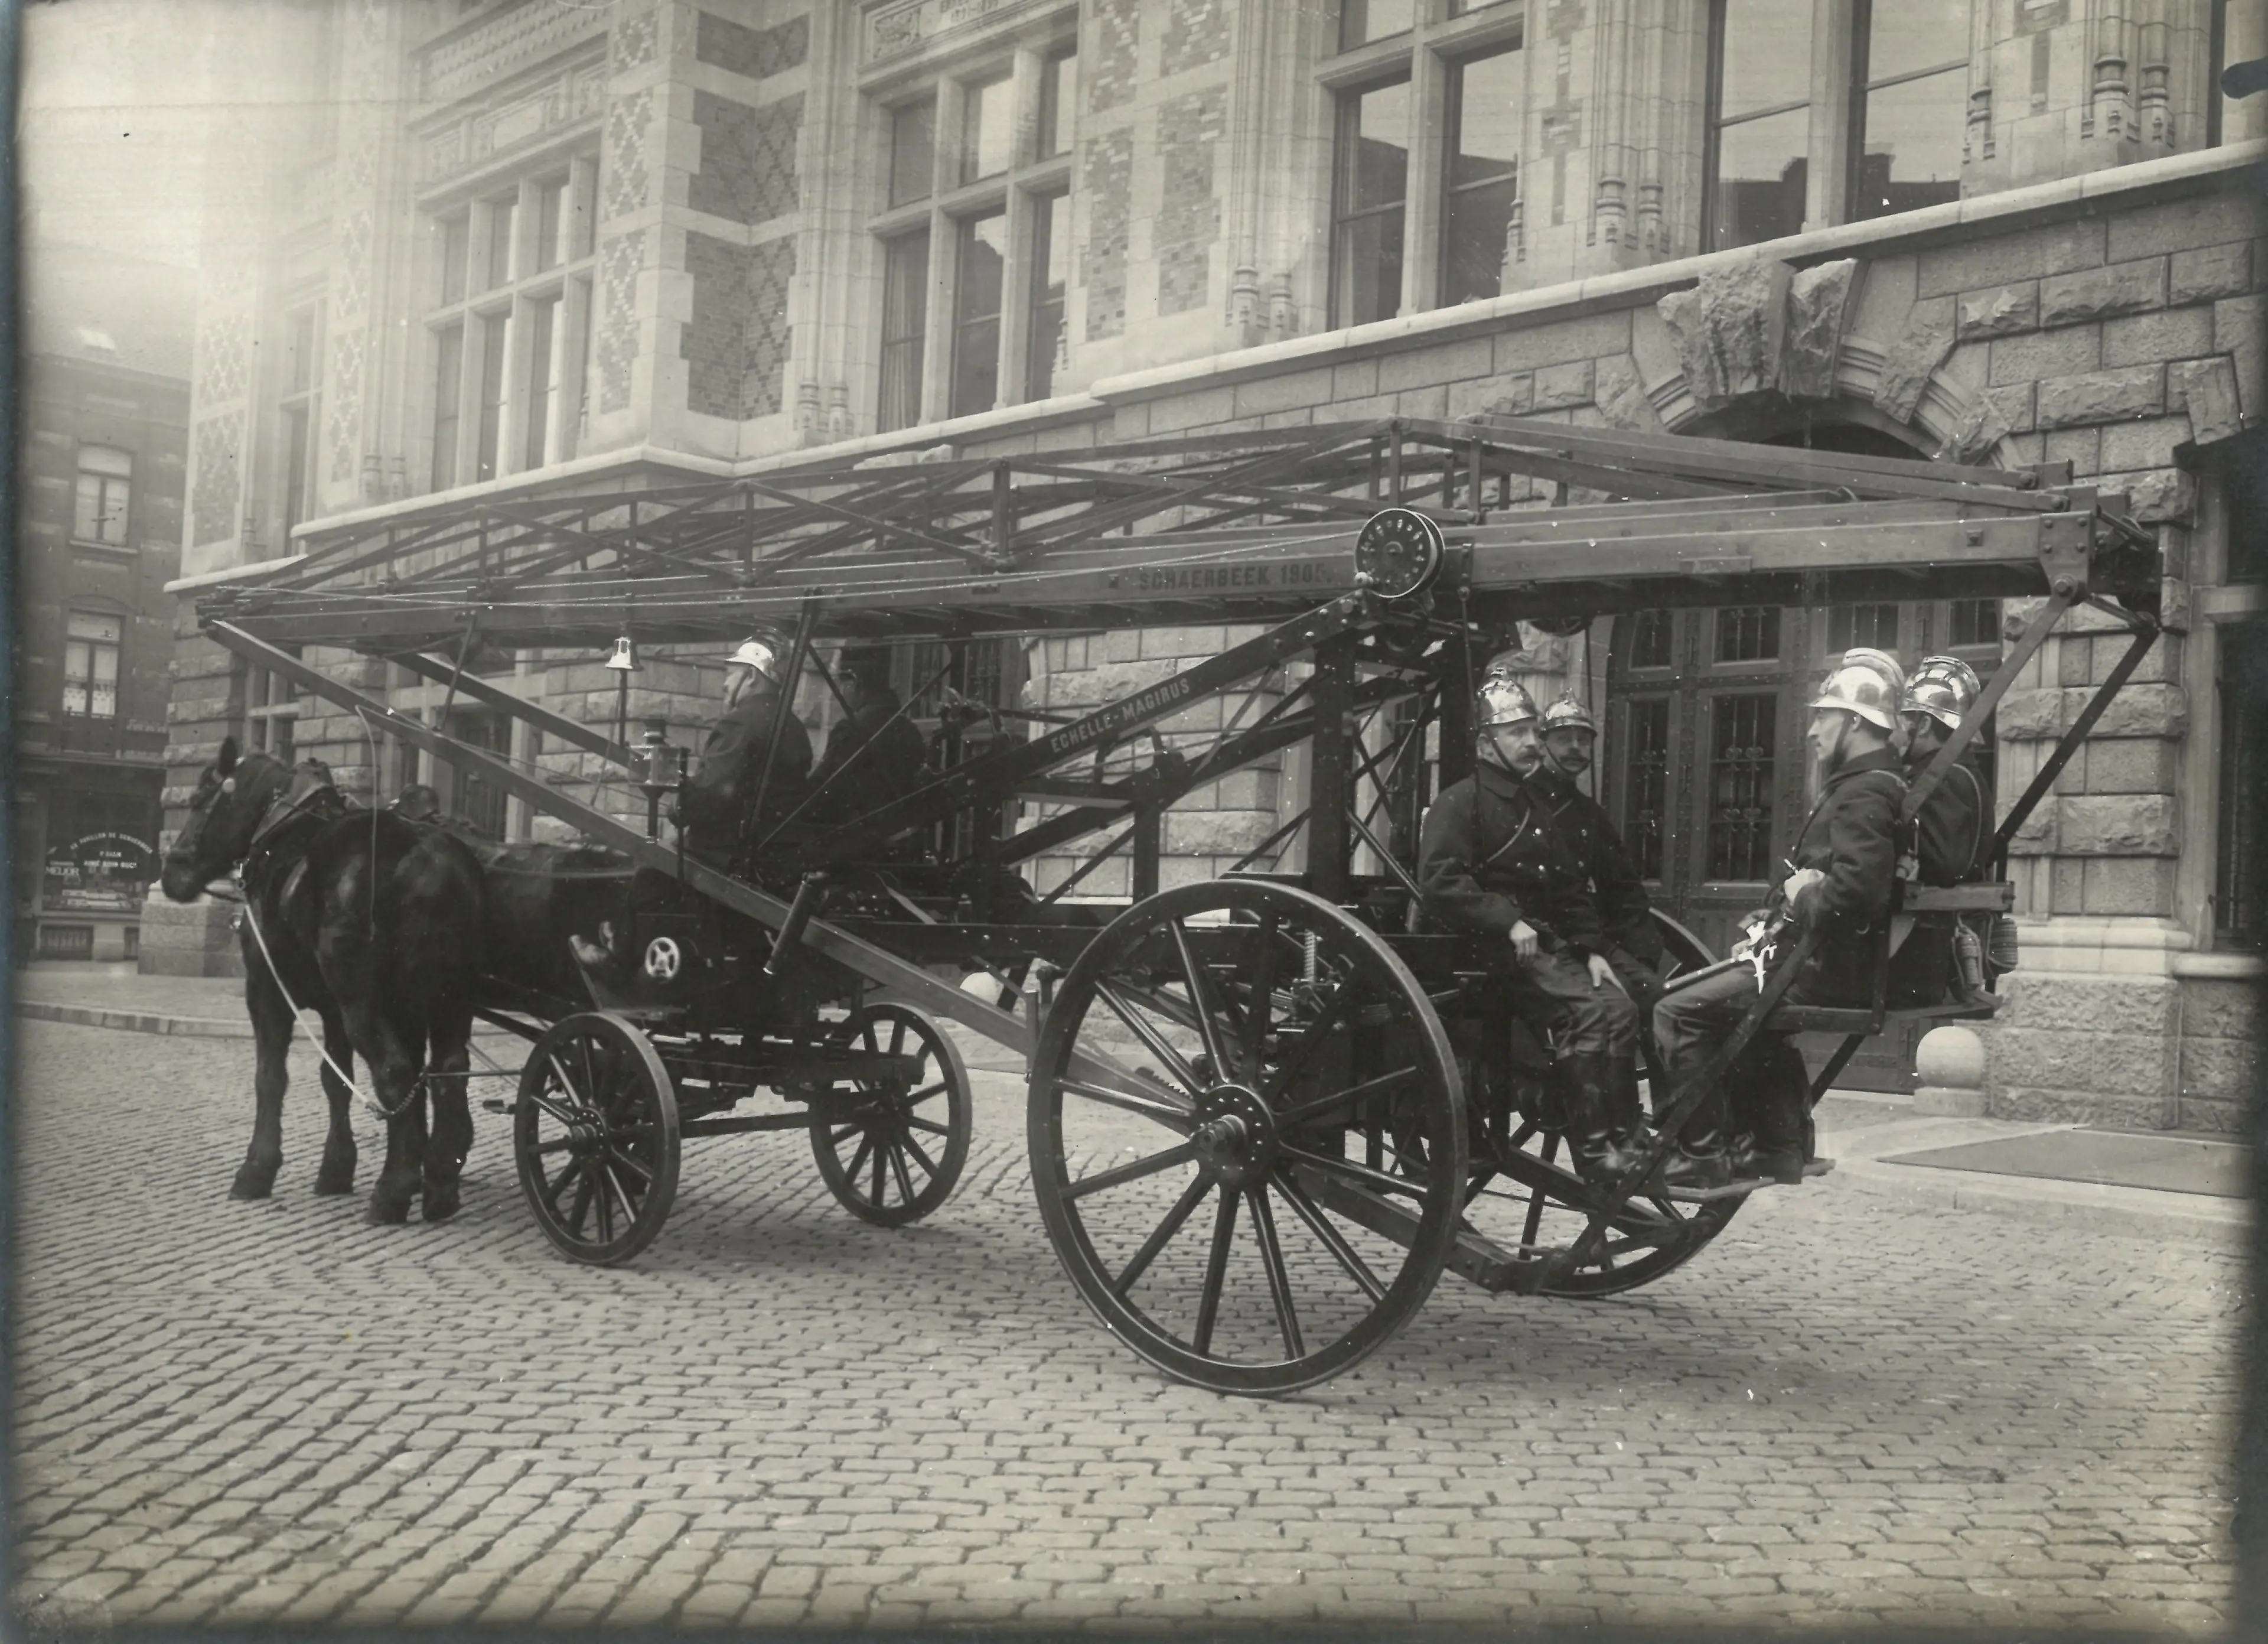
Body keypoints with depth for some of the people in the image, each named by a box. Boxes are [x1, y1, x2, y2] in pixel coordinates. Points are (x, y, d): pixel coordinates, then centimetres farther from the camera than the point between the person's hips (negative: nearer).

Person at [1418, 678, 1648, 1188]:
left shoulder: (1536, 810, 25)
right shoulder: (1459, 803, -2)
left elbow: (1572, 891, 25)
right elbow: (1440, 881, -16)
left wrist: (1592, 950, 9)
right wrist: (1509, 923, -21)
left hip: (1550, 944, 8)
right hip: (1492, 951, -8)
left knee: (1618, 1010, -14)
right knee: (1592, 1011, -26)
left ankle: (1624, 1137, -7)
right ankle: (1594, 1148, -21)